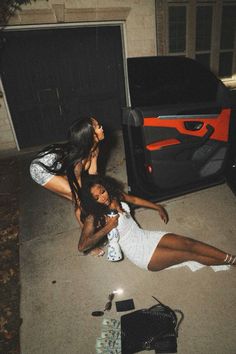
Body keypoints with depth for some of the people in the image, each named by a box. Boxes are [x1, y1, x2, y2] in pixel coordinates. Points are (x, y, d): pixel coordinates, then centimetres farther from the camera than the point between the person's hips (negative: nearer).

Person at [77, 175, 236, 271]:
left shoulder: (116, 195, -2)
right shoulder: (94, 217, -18)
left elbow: (134, 199, 16)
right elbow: (82, 245, -26)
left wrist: (158, 207, 23)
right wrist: (107, 227, -28)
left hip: (146, 236, 6)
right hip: (140, 254, -5)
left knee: (189, 243, -8)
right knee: (188, 255, -8)